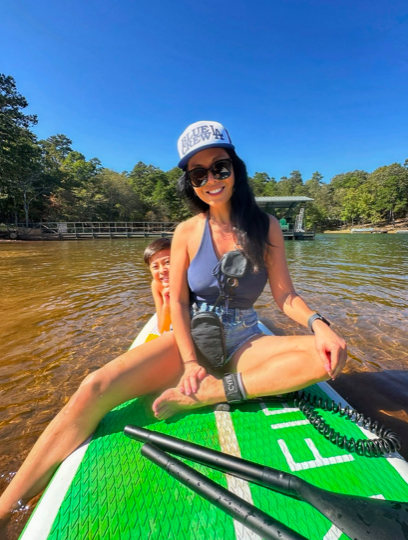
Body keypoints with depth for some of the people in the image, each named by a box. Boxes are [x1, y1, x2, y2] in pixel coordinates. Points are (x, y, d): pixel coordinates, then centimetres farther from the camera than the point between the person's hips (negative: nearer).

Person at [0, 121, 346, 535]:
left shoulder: (265, 227, 0)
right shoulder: (186, 232, -2)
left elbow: (284, 295, -2)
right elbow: (177, 302, -4)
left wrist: (318, 323, -21)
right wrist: (190, 361, -15)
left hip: (242, 345, 2)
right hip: (189, 340, 0)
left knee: (331, 353, -23)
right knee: (95, 389, -21)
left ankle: (211, 393, -24)